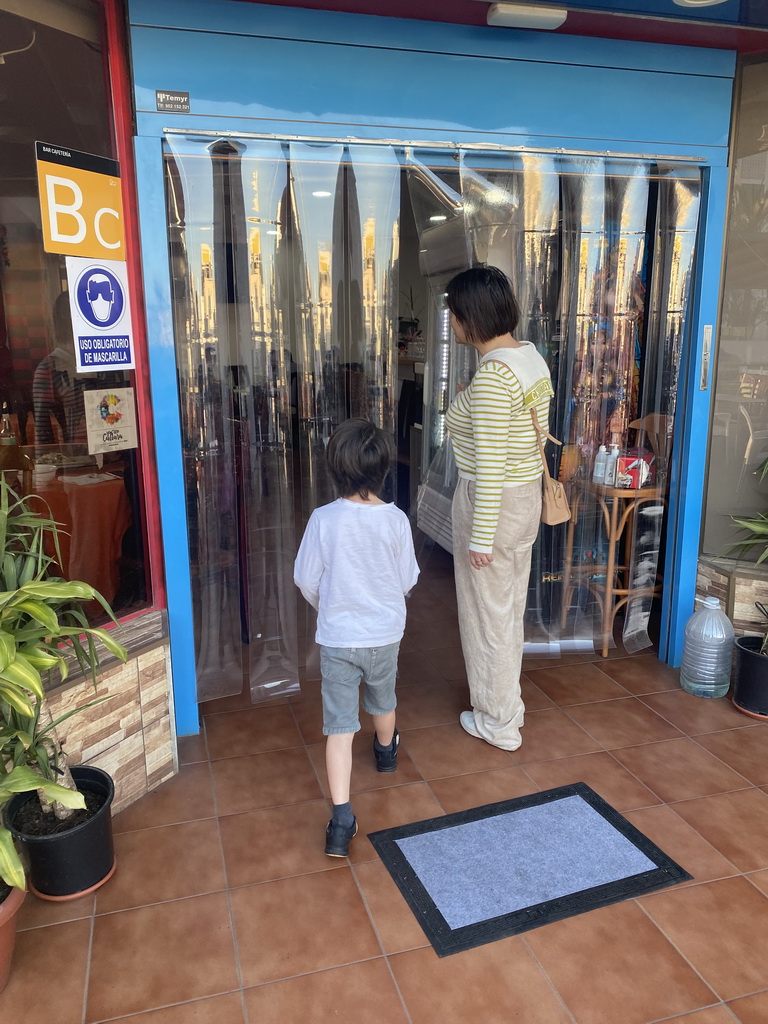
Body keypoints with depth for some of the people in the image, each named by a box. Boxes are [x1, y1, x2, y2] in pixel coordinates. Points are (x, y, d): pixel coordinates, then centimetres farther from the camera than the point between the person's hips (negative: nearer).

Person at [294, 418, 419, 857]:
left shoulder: (324, 519, -15)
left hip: (337, 638, -2)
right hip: (386, 633, 2)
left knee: (340, 726, 3)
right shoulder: (396, 520, -13)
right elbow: (408, 581, -3)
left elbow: (306, 579, -6)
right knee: (383, 701, 28)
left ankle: (341, 821, 0)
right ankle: (386, 752, 56)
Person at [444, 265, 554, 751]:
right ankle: (505, 702, 40)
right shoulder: (531, 355, 5)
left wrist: (480, 536, -19)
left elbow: (490, 463, -24)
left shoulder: (493, 373, -24)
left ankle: (498, 724, 26)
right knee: (510, 609, 22)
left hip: (494, 503, -9)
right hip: (527, 497, 9)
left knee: (488, 614, 8)